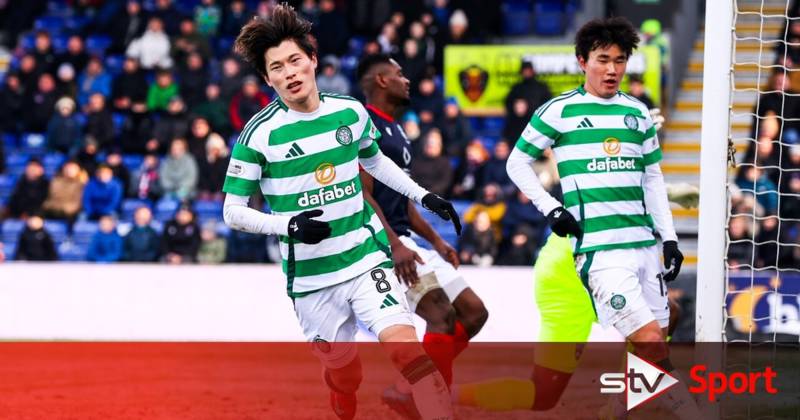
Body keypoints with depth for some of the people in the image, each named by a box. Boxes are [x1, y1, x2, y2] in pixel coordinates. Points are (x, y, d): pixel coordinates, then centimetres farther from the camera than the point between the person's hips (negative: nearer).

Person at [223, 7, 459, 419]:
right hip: (311, 278, -1)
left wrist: (423, 196, 14)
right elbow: (233, 211, -7)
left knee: (405, 348, -19)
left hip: (366, 259, 1)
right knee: (344, 375, 9)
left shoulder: (351, 113, 0)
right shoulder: (260, 134, -11)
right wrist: (288, 225, -23)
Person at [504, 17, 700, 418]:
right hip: (599, 247, -6)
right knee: (650, 343, -16)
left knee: (655, 349, 5)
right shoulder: (560, 111, -1)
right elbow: (517, 163, 7)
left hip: (644, 245, 6)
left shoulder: (637, 113, 13)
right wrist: (550, 208, -4)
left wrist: (669, 238, 13)